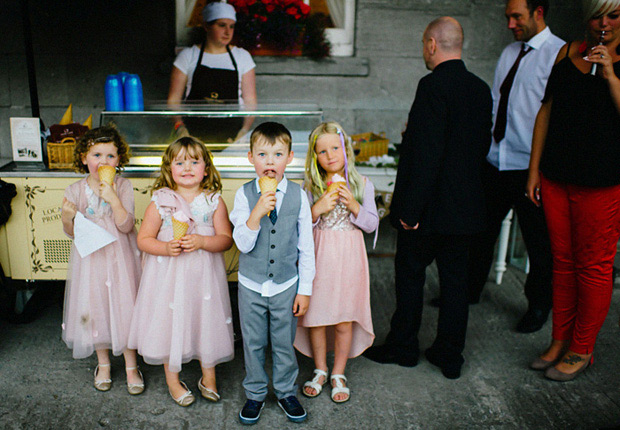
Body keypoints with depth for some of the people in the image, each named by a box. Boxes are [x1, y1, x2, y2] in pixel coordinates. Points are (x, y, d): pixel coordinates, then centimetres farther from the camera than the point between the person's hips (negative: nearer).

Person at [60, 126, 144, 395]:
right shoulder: (75, 191, -3)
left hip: (119, 257, -2)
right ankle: (103, 363, 34)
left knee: (124, 307, 3)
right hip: (90, 258, 2)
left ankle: (131, 366, 22)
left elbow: (126, 226, -15)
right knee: (95, 309, 12)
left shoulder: (123, 186, -8)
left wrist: (113, 199, -27)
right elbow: (72, 233, 5)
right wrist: (67, 218, -17)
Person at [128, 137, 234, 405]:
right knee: (170, 323, 9)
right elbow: (143, 239, -1)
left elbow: (226, 239, -4)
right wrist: (166, 248, -18)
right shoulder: (160, 202, -3)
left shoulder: (214, 201, -2)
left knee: (207, 321, 10)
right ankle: (172, 380, 31)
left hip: (204, 275, 1)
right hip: (169, 275, 0)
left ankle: (208, 377, 32)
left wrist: (201, 242, -21)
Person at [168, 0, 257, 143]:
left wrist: (244, 131, -6)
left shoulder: (242, 56, 13)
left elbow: (250, 100, 9)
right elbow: (173, 99, 8)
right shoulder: (188, 56, 10)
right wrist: (179, 126, -10)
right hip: (194, 132, -1)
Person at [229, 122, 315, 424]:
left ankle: (286, 391, 37)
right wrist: (257, 212, -29)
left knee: (284, 343, 14)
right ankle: (255, 393, 36)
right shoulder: (245, 194, -10)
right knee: (253, 343, 15)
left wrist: (305, 289, 0)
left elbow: (306, 246, -2)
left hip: (286, 285, 0)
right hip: (251, 285, 0)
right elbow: (243, 244, -13)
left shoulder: (298, 195, -8)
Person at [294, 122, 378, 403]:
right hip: (318, 260, 1)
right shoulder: (310, 187, -1)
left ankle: (338, 374, 28)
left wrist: (353, 205, -16)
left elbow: (372, 224, 0)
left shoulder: (361, 185, -1)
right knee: (316, 318, 10)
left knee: (345, 321, 7)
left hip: (348, 261, 0)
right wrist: (317, 209, -18)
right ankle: (320, 370, 32)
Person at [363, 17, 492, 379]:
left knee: (410, 275, 10)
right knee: (455, 278, 14)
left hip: (430, 207, -7)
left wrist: (409, 209, -19)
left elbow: (426, 154, -23)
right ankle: (450, 356, 26)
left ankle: (403, 346, 26)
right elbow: (483, 145, 13)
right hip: (467, 206, 7)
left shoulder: (433, 86, -17)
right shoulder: (481, 89, 7)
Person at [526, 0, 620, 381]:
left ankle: (582, 349, 22)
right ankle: (560, 341, 27)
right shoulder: (570, 52, 10)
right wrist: (534, 169, 8)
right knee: (562, 262, 12)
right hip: (556, 176, 4)